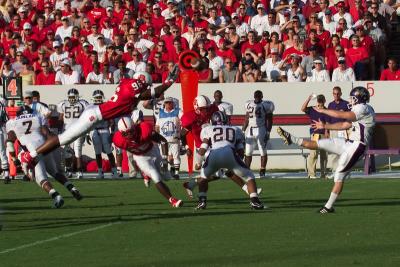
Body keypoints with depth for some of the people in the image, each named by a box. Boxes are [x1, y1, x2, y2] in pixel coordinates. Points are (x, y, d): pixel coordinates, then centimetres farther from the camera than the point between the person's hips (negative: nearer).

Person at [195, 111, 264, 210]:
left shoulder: (208, 130, 28)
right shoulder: (235, 130, 31)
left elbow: (203, 150, 20)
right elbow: (240, 151, 21)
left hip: (214, 155, 0)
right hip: (230, 154, 0)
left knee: (204, 176, 29)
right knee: (249, 176, 16)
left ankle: (202, 201, 14)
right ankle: (254, 201, 0)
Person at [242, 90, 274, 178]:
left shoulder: (266, 105, -4)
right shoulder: (249, 104, 10)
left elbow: (269, 120, -4)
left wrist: (268, 132, -11)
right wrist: (243, 131, 14)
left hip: (261, 130, -4)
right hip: (250, 130, 4)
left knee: (263, 151, -2)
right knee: (247, 152, 3)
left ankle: (262, 171, 3)